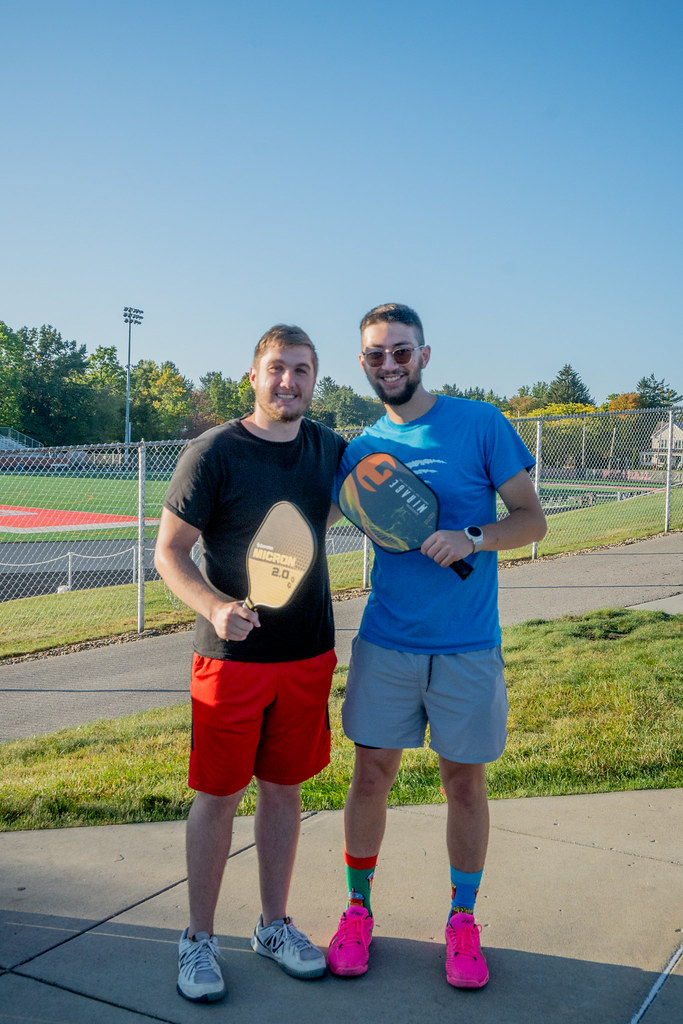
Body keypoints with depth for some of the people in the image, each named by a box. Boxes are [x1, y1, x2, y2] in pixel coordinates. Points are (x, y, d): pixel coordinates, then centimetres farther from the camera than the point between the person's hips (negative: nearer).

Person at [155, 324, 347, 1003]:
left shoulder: (329, 449, 4)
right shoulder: (213, 453, -10)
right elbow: (168, 551, -9)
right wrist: (215, 607, -27)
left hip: (308, 654, 4)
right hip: (233, 657, -4)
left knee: (284, 789, 15)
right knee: (219, 794, 6)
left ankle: (274, 926, 32)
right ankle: (198, 940, 24)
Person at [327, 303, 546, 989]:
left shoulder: (480, 425, -4)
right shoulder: (360, 451, 4)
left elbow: (532, 518, -3)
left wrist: (471, 538, -20)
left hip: (467, 648, -2)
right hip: (386, 644, 2)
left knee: (464, 781, 9)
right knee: (371, 776, 8)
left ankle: (462, 920, 30)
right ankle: (357, 910, 29)